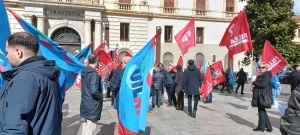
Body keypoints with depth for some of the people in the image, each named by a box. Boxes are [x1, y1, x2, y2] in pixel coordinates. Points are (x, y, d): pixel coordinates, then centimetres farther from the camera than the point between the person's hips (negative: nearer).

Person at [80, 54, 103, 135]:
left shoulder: (84, 71, 5)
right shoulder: (94, 74, -22)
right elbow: (94, 91, -29)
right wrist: (101, 97, -12)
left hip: (85, 103, 9)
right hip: (92, 104, -9)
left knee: (86, 124, 22)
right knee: (90, 127, 2)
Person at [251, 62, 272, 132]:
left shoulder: (266, 75, -13)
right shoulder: (260, 75, 16)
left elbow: (263, 85, -23)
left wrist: (254, 83, -12)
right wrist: (254, 87, 4)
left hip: (262, 96, -10)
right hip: (259, 95, 10)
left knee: (261, 111, 1)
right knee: (262, 111, 14)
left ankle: (261, 127, 13)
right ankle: (269, 127, 23)